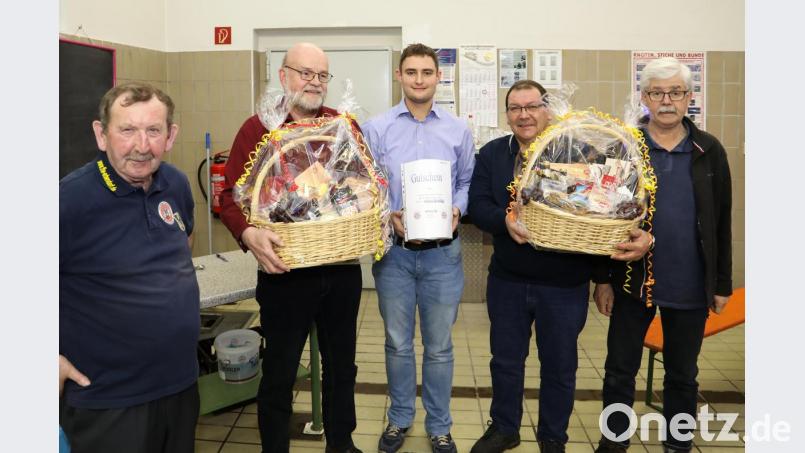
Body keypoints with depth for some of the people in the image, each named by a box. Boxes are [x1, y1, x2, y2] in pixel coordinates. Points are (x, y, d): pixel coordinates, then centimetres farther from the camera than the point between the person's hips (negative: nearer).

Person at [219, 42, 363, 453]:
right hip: (285, 270, -3)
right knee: (279, 375, 9)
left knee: (342, 365, 19)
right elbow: (231, 197, -7)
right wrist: (249, 233, -25)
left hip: (343, 269, 4)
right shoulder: (257, 129, -4)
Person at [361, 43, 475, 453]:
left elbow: (467, 183, 9)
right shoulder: (376, 129, -1)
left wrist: (457, 210, -10)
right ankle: (399, 418, 33)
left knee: (439, 346, 11)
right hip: (394, 250, 0)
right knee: (398, 343, 13)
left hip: (443, 251, 1)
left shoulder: (458, 131, 5)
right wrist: (387, 216, -16)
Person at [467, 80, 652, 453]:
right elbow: (477, 206, -7)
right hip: (507, 281, 2)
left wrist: (602, 276, -10)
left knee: (560, 366, 13)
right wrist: (505, 220, -29)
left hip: (565, 284, -2)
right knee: (505, 360, 16)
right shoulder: (491, 154, 2)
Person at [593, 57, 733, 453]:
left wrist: (723, 283, 3)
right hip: (633, 281, -1)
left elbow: (721, 222, 5)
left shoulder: (709, 151, 2)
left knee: (682, 374, 16)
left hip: (690, 285, 1)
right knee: (620, 369, 10)